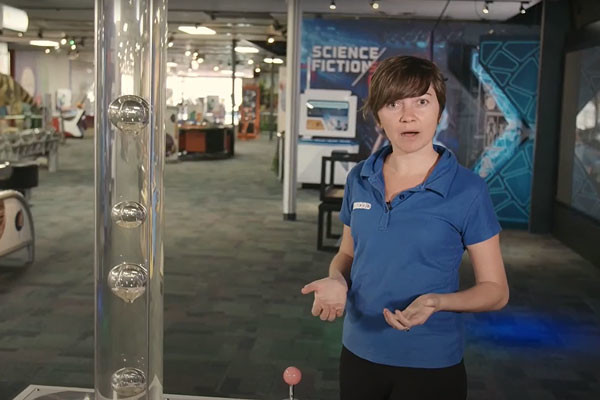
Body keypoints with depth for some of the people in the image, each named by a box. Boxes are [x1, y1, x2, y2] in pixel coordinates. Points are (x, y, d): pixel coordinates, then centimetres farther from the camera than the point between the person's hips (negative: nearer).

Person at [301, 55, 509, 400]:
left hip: (430, 364, -4)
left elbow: (496, 290, -8)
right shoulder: (360, 179, -1)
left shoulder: (468, 190, -13)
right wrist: (337, 281, -10)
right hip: (358, 354, 4)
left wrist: (435, 302, -25)